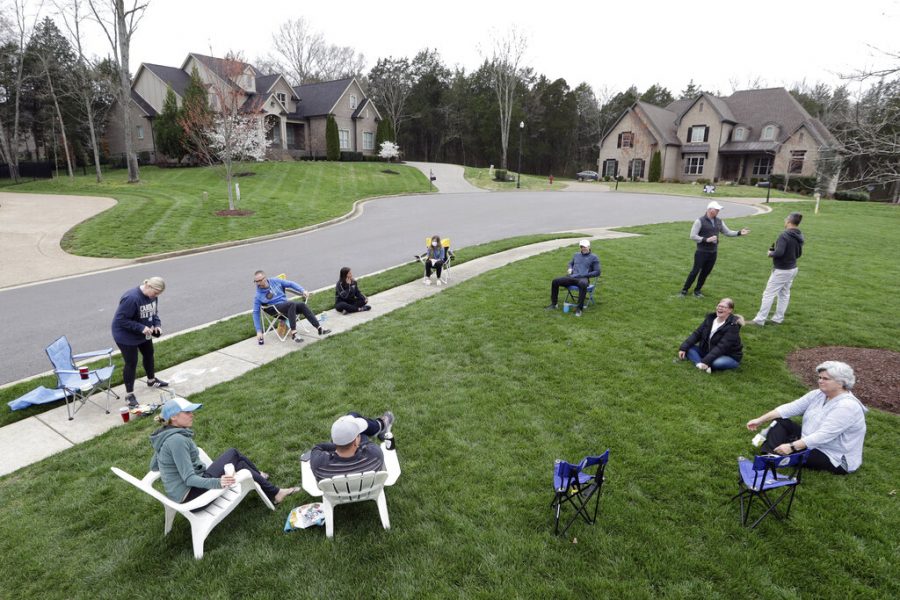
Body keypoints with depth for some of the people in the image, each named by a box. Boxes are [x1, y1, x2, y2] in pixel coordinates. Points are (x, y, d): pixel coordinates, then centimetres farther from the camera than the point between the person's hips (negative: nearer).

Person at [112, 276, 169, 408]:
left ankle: (151, 380, 47)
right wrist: (141, 328, -33)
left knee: (149, 354, 22)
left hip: (144, 334, 8)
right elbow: (121, 319, -30)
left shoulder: (153, 296, -10)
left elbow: (154, 312, 5)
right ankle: (129, 394, 11)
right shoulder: (131, 298, -34)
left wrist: (157, 325, -12)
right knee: (131, 362, -3)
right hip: (126, 335, -8)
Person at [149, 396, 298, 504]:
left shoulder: (164, 434, 3)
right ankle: (275, 494, 16)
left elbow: (153, 466, 15)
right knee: (239, 466, 1)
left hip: (183, 490, 9)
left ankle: (258, 477, 30)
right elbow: (189, 479, -29)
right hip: (190, 493, -9)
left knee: (233, 453, 10)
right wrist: (217, 482, -41)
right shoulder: (177, 440, -27)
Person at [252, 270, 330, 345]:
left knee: (302, 305, -24)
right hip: (275, 308, -4)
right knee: (292, 304, -33)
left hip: (287, 305, 4)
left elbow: (290, 284, 10)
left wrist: (303, 291, -5)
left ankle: (319, 328, -28)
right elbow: (256, 313, -2)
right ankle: (293, 333, -40)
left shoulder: (275, 281, 4)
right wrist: (259, 331, -9)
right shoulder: (258, 296, -3)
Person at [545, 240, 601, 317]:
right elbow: (570, 263, 37)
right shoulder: (576, 255, 21)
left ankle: (579, 308, -37)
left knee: (583, 284, -42)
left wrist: (583, 275, -11)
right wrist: (570, 268, 12)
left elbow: (597, 272, 0)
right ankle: (553, 304, -4)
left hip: (583, 279, -5)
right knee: (555, 281, -15)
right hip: (572, 277, 5)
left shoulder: (593, 257, 6)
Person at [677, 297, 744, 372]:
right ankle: (701, 365, -35)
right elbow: (697, 333, -2)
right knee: (688, 348, -13)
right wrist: (683, 348, -15)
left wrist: (706, 361, -38)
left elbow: (722, 346, -29)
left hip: (729, 357, -7)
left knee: (716, 363, -40)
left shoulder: (733, 326, -20)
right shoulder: (710, 318, -1)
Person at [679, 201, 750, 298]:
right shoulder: (700, 221, -9)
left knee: (706, 272, 8)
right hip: (702, 252, -5)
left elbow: (728, 232, 15)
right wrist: (706, 240, -21)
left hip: (713, 252, 5)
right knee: (695, 271, -5)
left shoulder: (719, 222, 9)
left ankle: (697, 290, 20)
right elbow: (693, 236, -13)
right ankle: (684, 290, 5)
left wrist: (739, 233, 0)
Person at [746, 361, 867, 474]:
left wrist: (792, 447, -39)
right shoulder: (818, 394, 0)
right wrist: (760, 420, -10)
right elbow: (791, 407, -3)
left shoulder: (847, 407, -25)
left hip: (834, 459, -9)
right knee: (780, 422, -2)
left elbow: (823, 436, -33)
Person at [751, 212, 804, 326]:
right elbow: (798, 254, 15)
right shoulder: (799, 237, 5)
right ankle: (778, 318, 25)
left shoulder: (784, 235, -22)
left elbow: (779, 253, -29)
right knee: (785, 294, 17)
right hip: (793, 269, 8)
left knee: (768, 294, -2)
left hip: (781, 270, -8)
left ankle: (760, 320, 1)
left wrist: (771, 253, -10)